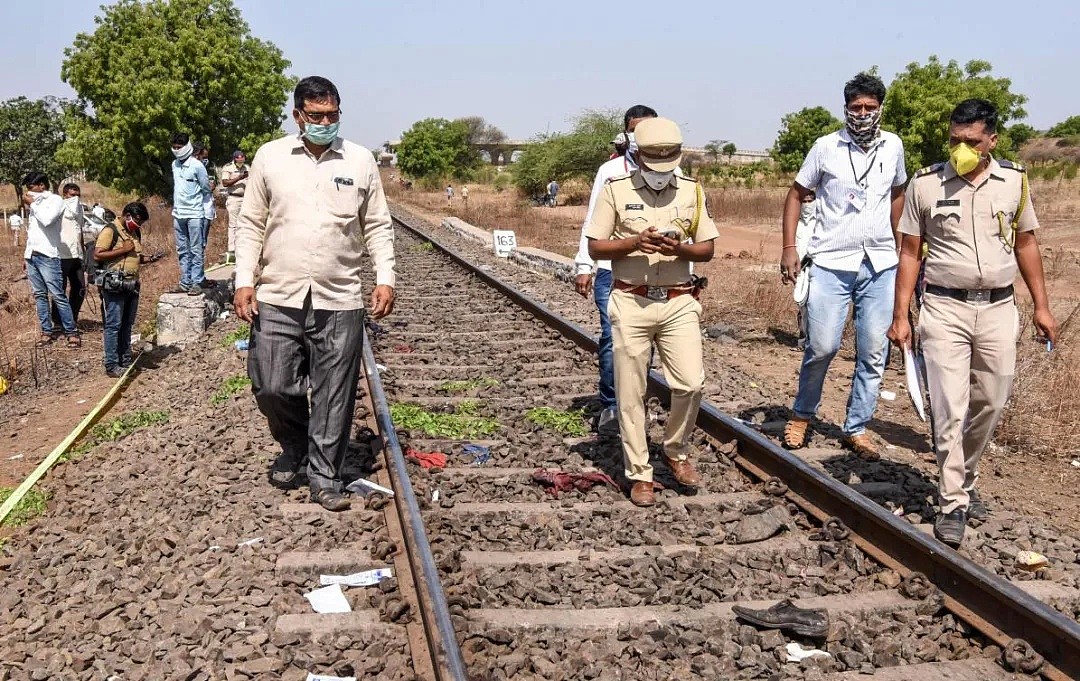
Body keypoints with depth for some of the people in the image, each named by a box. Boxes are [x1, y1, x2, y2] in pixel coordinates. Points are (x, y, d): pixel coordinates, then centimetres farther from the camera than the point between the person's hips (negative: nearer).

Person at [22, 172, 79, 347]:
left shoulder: (55, 200, -4)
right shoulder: (36, 203, 17)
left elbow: (47, 220, -21)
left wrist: (32, 204, -8)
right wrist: (26, 254, 17)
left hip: (47, 256, -7)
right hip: (31, 255, 7)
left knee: (58, 296, -9)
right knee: (39, 295, 5)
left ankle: (72, 332, -6)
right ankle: (47, 331, 8)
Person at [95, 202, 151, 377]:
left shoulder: (135, 233, 17)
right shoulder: (110, 230, -9)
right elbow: (97, 255, -17)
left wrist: (146, 259, 8)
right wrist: (123, 250, -19)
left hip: (132, 285, 8)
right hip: (114, 286, -8)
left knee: (127, 325, 13)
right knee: (113, 325, -4)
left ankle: (126, 361, 20)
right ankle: (112, 366, -1)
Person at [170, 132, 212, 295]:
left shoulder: (196, 166, -9)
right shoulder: (175, 165, 10)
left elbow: (206, 188, -1)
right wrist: (177, 205, 16)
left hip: (194, 214, -7)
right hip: (178, 214, 7)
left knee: (196, 250, -4)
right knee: (182, 250, 9)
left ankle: (196, 283, -3)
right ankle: (185, 283, 14)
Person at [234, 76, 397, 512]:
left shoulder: (361, 161, 5)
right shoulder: (270, 157, 4)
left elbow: (378, 228, 9)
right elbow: (251, 226, 6)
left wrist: (385, 278, -3)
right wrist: (244, 281, -2)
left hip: (340, 301, 0)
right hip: (278, 299, 0)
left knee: (334, 397, 3)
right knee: (271, 387, 1)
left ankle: (324, 479, 17)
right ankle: (294, 447, 31)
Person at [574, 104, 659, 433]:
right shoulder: (610, 171, 8)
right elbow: (592, 222, 8)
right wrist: (584, 266, -1)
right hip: (612, 270, -1)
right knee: (612, 338, -8)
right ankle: (610, 407, 3)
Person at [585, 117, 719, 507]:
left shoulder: (692, 191, 7)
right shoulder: (616, 190, 0)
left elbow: (707, 250, 8)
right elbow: (595, 248, 0)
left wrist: (679, 248, -13)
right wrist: (634, 243, -17)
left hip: (679, 302, 2)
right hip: (631, 302, -2)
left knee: (691, 383, -5)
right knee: (631, 393, 2)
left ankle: (676, 451, 21)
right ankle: (639, 473, 13)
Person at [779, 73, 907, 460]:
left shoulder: (893, 147, 7)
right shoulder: (826, 148, -2)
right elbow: (796, 194, 5)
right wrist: (789, 247, -5)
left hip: (880, 265, 3)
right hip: (831, 263, -3)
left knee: (873, 353, 5)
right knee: (822, 347, -6)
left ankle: (857, 428, 17)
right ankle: (802, 414, 18)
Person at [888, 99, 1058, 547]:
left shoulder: (1014, 180, 3)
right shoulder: (925, 184, -4)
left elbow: (1026, 243, 12)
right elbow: (909, 253, 1)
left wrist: (1041, 306, 11)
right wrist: (900, 316, -2)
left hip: (998, 309, 3)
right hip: (945, 309, -3)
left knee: (990, 404, 10)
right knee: (950, 409, -7)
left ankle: (966, 482, 30)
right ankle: (952, 505, 1)